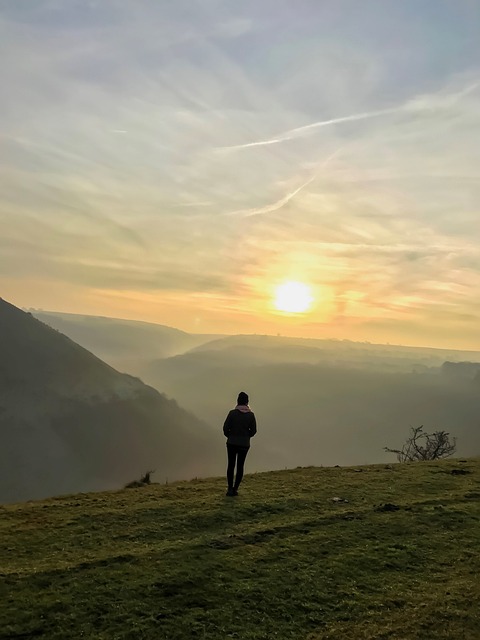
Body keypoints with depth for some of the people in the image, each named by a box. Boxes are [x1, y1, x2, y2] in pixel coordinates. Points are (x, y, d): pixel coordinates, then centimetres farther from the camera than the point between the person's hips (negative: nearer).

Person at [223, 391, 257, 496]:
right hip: (244, 444, 1)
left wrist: (229, 436, 8)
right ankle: (235, 489, 8)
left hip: (232, 443, -1)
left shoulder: (232, 413, -11)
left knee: (231, 465, 10)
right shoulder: (251, 415, -5)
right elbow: (253, 430, -2)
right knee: (240, 466, 10)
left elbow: (225, 427, -11)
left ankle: (230, 488, 7)